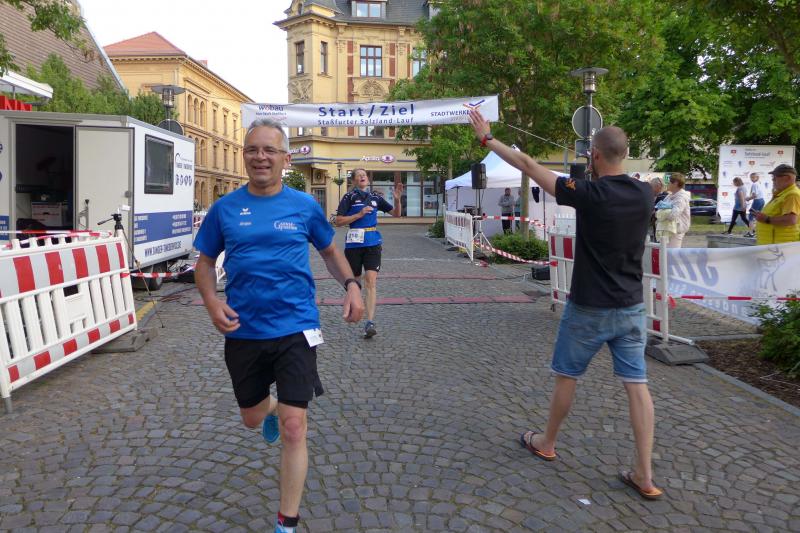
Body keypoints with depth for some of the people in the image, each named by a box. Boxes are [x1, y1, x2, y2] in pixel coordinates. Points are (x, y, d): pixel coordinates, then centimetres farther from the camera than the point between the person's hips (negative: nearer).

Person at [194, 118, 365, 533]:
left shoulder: (304, 206, 0)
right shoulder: (224, 208, 1)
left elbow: (330, 250, 14)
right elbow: (205, 262, 9)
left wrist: (351, 285, -4)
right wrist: (212, 302, -10)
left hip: (295, 328, -2)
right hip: (243, 332, 2)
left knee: (292, 429, -5)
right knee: (251, 418, 20)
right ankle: (272, 407, 59)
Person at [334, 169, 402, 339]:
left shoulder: (376, 197, 9)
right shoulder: (349, 197, -1)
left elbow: (396, 213, 15)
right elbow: (338, 221, -7)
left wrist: (397, 199, -3)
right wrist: (359, 214, -14)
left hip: (373, 243, 1)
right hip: (354, 243, -1)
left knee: (371, 280, -13)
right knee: (354, 280, 12)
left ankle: (370, 322, -18)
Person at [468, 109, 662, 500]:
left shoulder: (589, 194, -17)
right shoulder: (644, 194, -1)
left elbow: (528, 165, -14)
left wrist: (488, 138, -5)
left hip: (589, 308, -5)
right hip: (631, 308, 5)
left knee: (566, 376, 14)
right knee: (637, 385, 6)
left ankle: (546, 443, 33)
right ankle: (645, 476, 10)